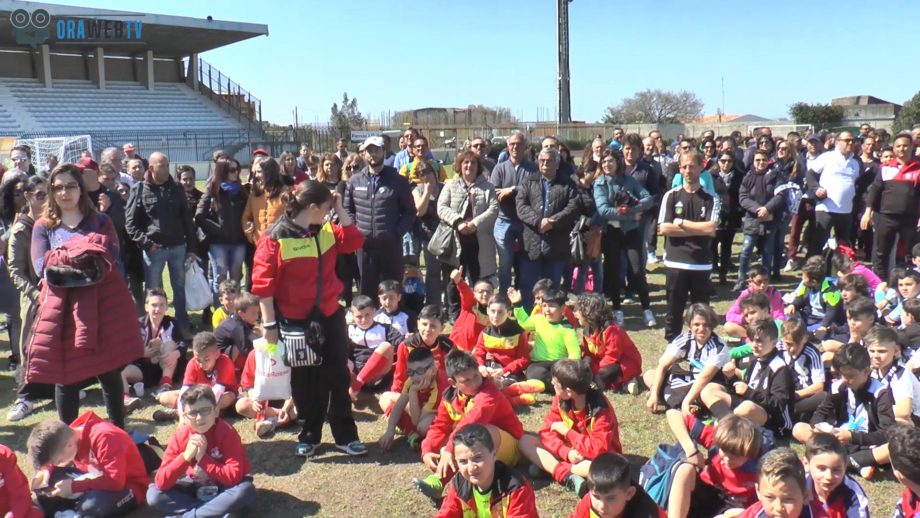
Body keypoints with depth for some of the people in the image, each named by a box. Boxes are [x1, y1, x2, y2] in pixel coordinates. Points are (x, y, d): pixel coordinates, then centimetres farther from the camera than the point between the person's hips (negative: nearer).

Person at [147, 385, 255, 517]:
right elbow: (161, 482, -19)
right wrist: (186, 456, -30)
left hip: (223, 488, -3)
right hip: (193, 489, 3)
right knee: (153, 494, -18)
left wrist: (203, 458, -30)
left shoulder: (226, 432, -21)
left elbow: (235, 477, -29)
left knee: (246, 490, -35)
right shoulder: (180, 436, -13)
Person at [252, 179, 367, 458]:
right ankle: (309, 436, 27)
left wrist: (340, 210, 0)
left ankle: (345, 435, 21)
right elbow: (263, 284, -13)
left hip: (330, 315, 5)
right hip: (295, 320, -4)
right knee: (304, 381, 10)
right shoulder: (275, 238, -13)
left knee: (338, 376, 9)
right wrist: (269, 323, -14)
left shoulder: (327, 231, 4)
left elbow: (354, 241, 7)